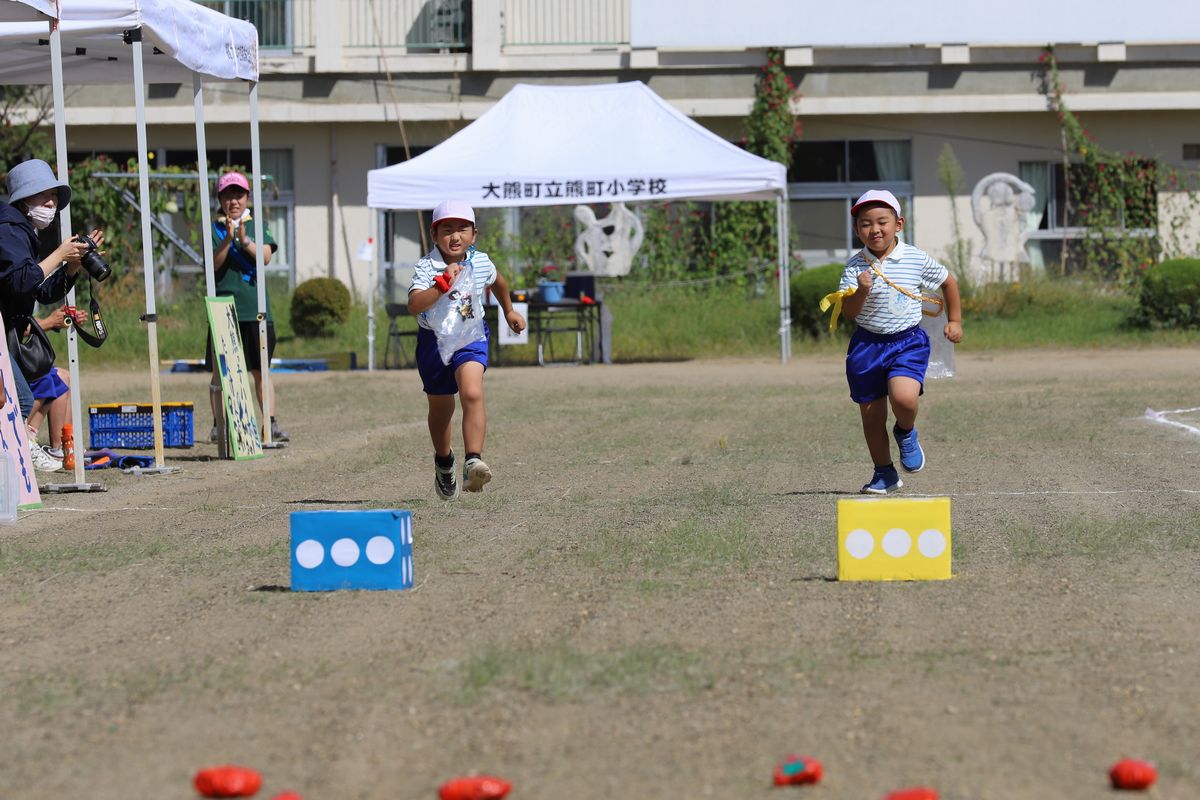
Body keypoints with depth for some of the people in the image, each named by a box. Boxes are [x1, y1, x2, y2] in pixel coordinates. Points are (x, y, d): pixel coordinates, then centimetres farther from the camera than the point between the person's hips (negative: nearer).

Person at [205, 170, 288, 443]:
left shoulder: (258, 226, 9)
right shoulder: (215, 229, 5)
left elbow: (266, 257, -5)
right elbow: (213, 264, -8)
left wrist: (245, 241, -21)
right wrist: (228, 240, -22)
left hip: (256, 308, 1)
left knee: (261, 370, 5)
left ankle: (272, 424, 6)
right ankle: (218, 426, 5)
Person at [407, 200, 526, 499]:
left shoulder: (481, 262, -6)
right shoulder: (426, 267, -19)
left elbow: (497, 281, 21)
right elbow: (414, 305, -37)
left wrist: (509, 311, 34)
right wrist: (443, 283, -47)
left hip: (470, 336, 0)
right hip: (434, 340, 0)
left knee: (472, 394, -27)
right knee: (441, 408, 17)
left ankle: (473, 462, -36)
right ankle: (444, 460, 45)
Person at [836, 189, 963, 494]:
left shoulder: (916, 259, -4)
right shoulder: (855, 266, -5)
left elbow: (948, 281, 14)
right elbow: (847, 313, -10)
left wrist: (954, 321, 15)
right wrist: (861, 291, -28)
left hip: (908, 342, -2)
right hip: (867, 344, 2)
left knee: (903, 397, -27)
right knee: (871, 416, 7)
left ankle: (906, 433, 8)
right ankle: (884, 473, 27)